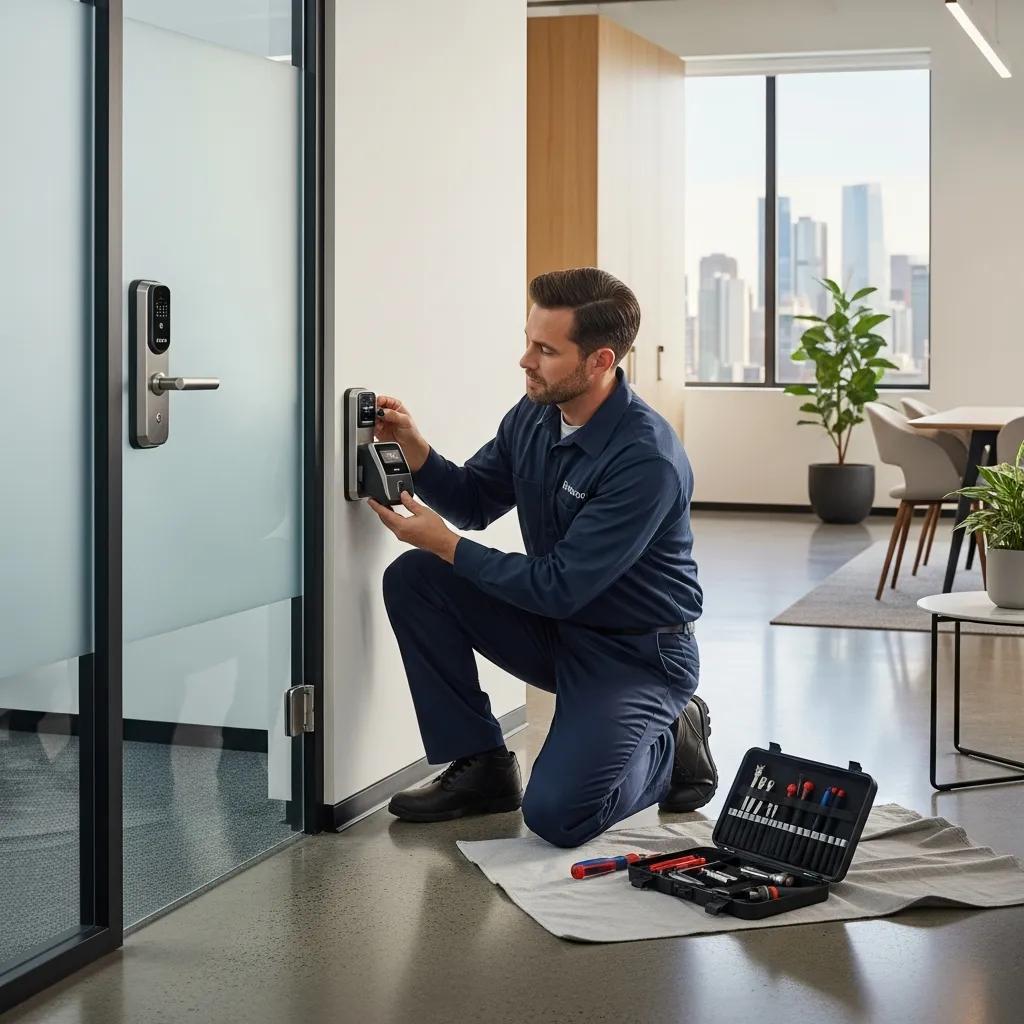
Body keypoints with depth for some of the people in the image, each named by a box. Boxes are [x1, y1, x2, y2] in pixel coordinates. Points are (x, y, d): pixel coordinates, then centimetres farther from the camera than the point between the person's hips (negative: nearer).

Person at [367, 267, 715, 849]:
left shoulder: (647, 460, -28)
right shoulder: (535, 416, -3)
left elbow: (559, 587, -27)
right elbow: (474, 501, 9)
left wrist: (444, 544, -21)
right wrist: (413, 446, -9)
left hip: (637, 652, -8)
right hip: (556, 625, 8)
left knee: (556, 815, -25)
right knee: (412, 579, -8)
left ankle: (672, 744, 6)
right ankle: (480, 767, 0)